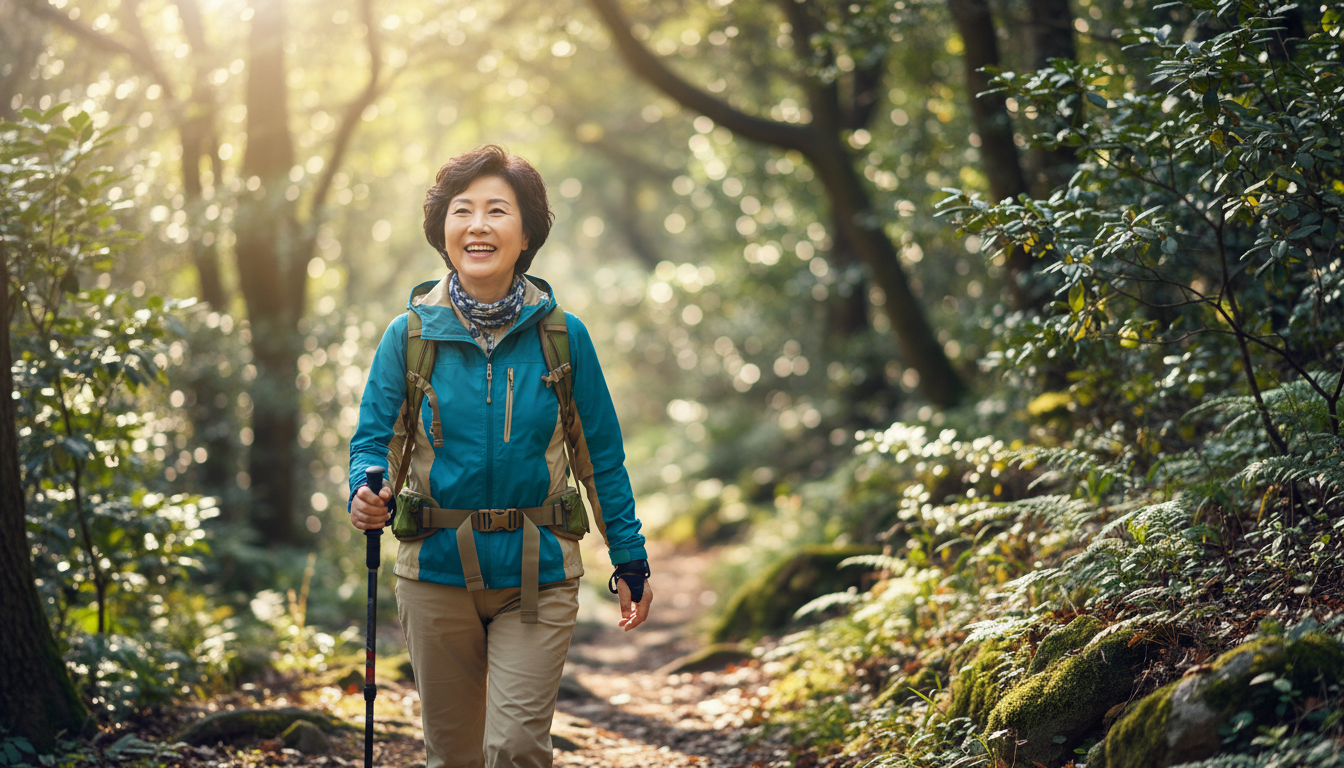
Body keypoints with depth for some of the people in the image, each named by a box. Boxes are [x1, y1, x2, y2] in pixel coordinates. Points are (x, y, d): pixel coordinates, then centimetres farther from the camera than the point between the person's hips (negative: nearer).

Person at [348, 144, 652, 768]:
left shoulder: (562, 336, -2)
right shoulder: (410, 335, -2)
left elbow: (600, 458, 5)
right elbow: (374, 439, 2)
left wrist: (630, 561, 7)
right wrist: (368, 495, -20)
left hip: (538, 575, -1)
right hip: (437, 574, 1)